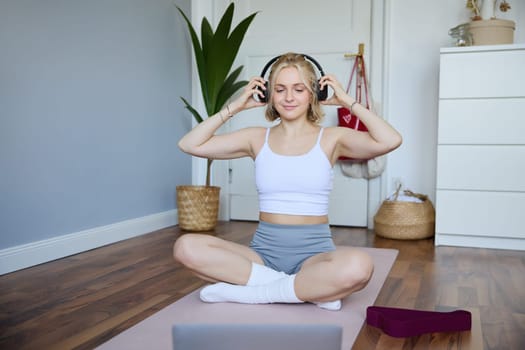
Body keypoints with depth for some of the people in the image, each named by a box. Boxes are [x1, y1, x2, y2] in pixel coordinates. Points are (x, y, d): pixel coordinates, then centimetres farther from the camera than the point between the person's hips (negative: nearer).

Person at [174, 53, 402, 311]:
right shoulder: (257, 139, 7)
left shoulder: (330, 139, 2)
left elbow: (390, 141, -14)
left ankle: (250, 292, -18)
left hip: (314, 253, -2)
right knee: (187, 247, -24)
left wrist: (348, 102, -6)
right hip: (264, 252, 3)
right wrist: (235, 107, 0)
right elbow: (189, 145, 3)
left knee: (358, 267, -37)